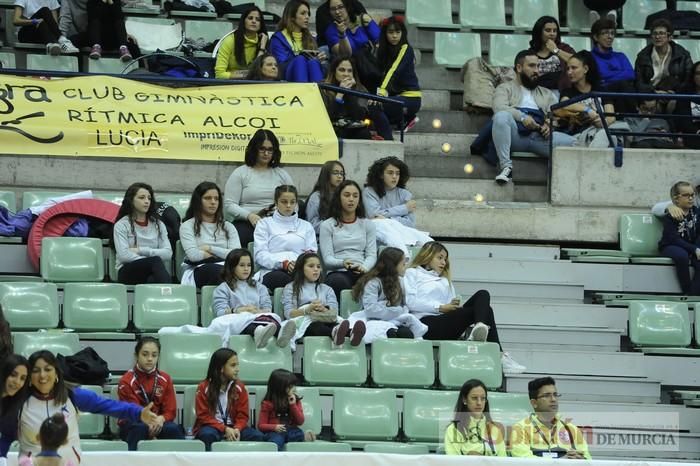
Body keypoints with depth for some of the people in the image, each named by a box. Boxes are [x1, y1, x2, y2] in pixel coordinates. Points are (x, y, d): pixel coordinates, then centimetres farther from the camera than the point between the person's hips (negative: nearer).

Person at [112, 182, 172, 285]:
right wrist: (151, 260, -14)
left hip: (152, 272, 3)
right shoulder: (122, 225, 7)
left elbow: (168, 254, 4)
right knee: (156, 261, -36)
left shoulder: (158, 225, 18)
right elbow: (124, 255, -9)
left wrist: (141, 250, -6)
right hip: (128, 272, -3)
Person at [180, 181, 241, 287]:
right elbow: (193, 255, -4)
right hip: (199, 270, -3)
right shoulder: (187, 226, 14)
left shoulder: (228, 227, 26)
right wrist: (221, 254, 4)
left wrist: (210, 249, 1)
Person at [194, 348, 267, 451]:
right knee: (208, 435, -39)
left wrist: (237, 429, -20)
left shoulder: (239, 387, 3)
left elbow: (242, 415, 3)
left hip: (233, 427, 3)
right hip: (212, 427, -3)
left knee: (258, 436, -23)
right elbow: (203, 416, -8)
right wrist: (224, 429, -21)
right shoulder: (204, 387, -5)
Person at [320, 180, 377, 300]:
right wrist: (343, 263, -19)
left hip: (362, 272, 1)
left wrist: (364, 267, -12)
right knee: (339, 281, -40)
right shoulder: (327, 225, 14)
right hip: (338, 272, -1)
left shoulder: (367, 224, 22)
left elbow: (371, 254, 11)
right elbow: (327, 259, 4)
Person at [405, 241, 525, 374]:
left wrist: (455, 306, -4)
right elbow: (410, 301, -1)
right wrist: (440, 308, -8)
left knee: (483, 295, -18)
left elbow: (451, 308, 21)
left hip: (446, 321, 6)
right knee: (483, 311, -22)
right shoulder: (412, 274, 19)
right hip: (427, 322, -6)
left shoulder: (445, 281, 37)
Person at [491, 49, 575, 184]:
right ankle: (506, 167, -31)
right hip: (516, 134, -2)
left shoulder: (546, 93, 31)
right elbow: (499, 108, -3)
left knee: (570, 142, -26)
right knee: (501, 116, -35)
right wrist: (522, 117, -19)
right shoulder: (505, 88, 19)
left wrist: (550, 124, -8)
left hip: (539, 137, 2)